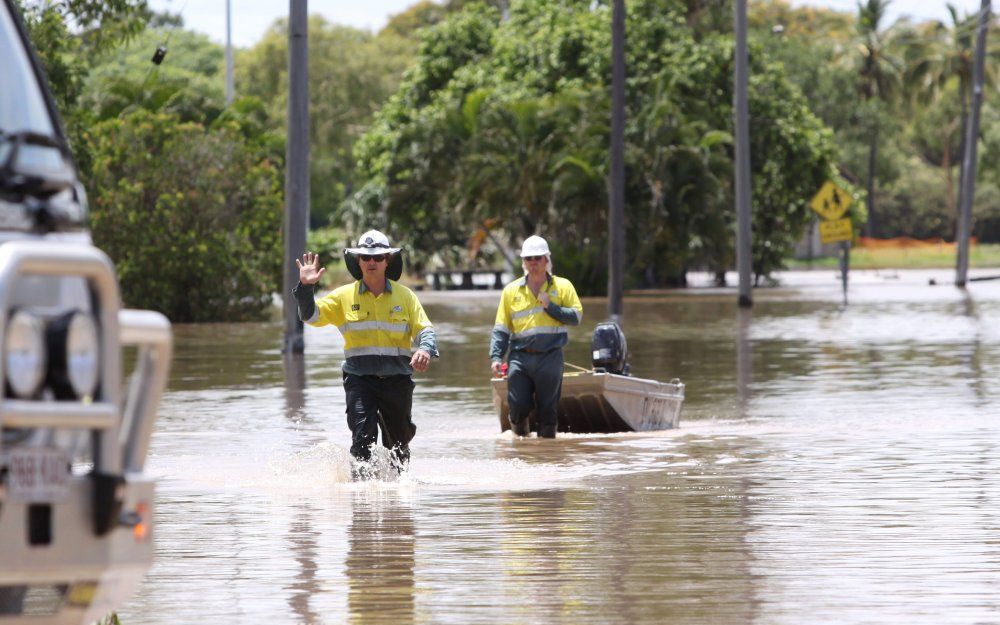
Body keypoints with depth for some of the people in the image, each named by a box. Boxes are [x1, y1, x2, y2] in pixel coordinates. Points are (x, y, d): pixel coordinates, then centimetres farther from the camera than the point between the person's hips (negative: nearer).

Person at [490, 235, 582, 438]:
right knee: (518, 406, -7)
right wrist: (496, 357, 0)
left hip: (550, 358, -1)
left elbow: (577, 316, -1)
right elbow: (501, 328, 12)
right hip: (520, 357, 1)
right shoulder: (512, 290, 11)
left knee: (547, 410, 0)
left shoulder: (562, 286, 8)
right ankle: (521, 437, 20)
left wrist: (550, 307, -11)